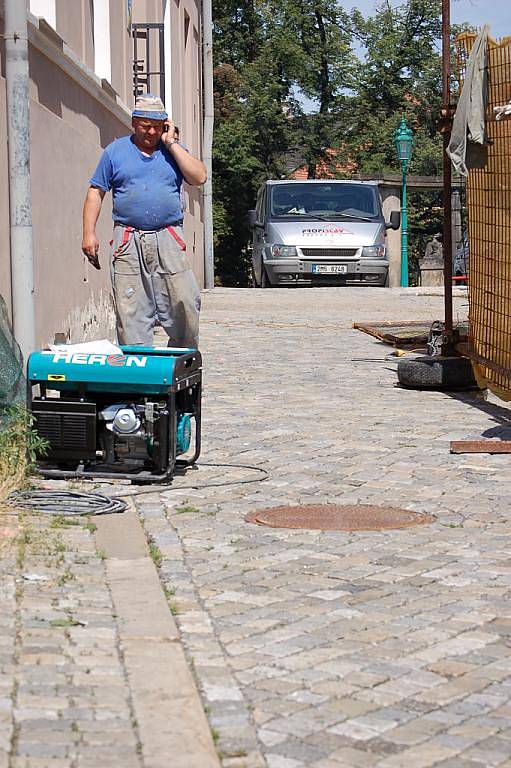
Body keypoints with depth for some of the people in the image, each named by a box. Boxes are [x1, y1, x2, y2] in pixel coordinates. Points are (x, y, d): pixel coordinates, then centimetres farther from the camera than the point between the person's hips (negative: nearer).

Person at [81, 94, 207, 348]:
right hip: (128, 242, 0)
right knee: (130, 310, -4)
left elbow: (199, 177, -2)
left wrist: (171, 143, -2)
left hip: (168, 241, 1)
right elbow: (96, 192, 11)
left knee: (184, 304, -5)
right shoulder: (115, 151, 11)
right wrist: (89, 233, 1)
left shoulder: (174, 149, 13)